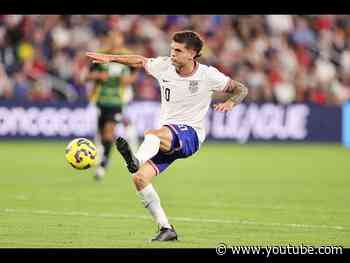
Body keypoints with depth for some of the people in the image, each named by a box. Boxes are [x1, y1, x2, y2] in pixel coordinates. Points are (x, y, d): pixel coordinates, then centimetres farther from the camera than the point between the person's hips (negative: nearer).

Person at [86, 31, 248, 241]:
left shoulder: (208, 75, -7)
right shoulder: (164, 66, 2)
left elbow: (241, 89, 3)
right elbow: (140, 61, 21)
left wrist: (230, 102, -17)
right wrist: (110, 58, 14)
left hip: (190, 134, -5)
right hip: (165, 137, 5)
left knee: (154, 134, -38)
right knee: (140, 178, -15)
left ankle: (136, 160, -71)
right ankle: (166, 229, -7)